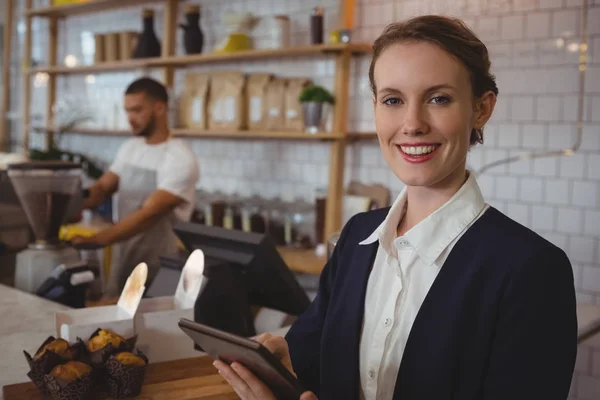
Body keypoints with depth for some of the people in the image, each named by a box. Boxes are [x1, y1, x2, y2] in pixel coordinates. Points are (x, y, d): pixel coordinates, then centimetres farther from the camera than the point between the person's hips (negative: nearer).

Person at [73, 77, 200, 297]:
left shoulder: (180, 159, -18)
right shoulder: (129, 148, 8)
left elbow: (149, 214, -26)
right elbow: (102, 188, 4)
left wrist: (97, 239, -33)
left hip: (160, 271, -7)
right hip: (123, 261, 7)